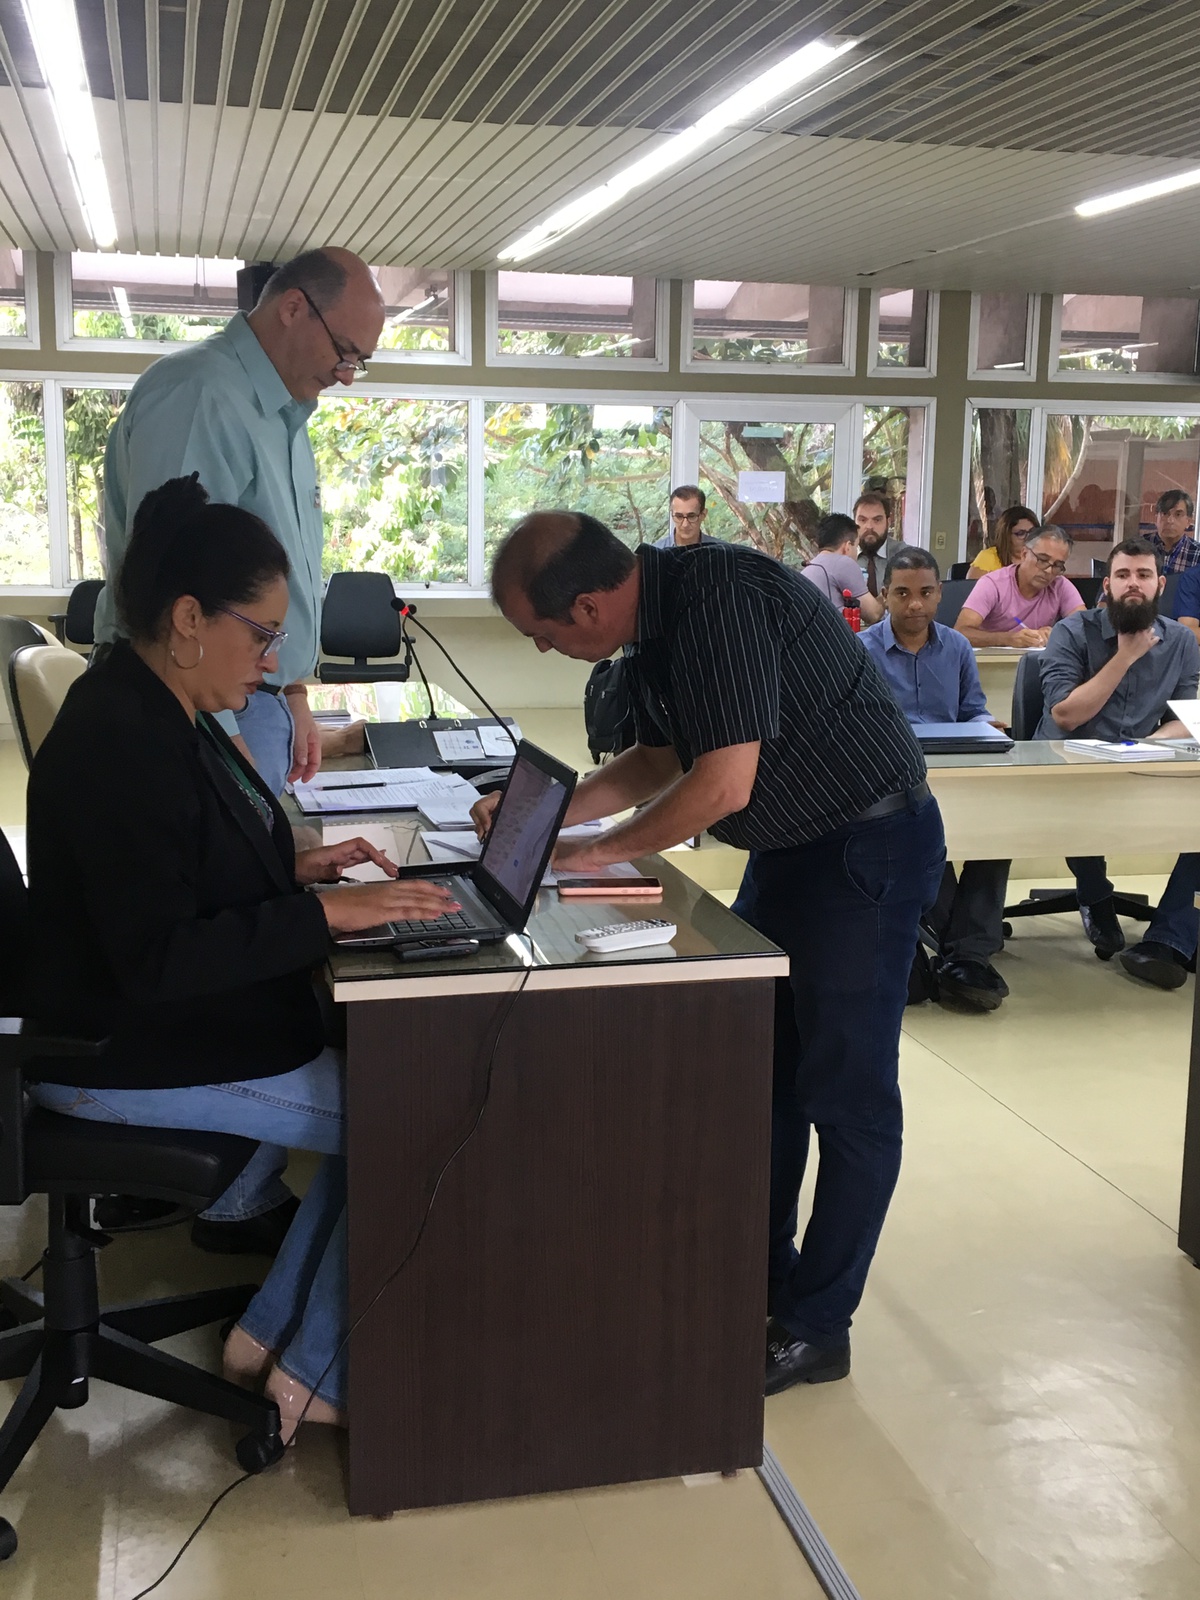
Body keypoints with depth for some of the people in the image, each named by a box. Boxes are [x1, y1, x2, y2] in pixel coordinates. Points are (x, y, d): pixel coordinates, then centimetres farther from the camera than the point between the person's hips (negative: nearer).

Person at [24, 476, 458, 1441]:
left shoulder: (164, 713, 7)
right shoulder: (118, 743, -25)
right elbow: (157, 958, -28)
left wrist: (291, 869, 5)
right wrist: (326, 914, -27)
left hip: (190, 1020, 10)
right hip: (123, 1059, -10)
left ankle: (276, 1332, 11)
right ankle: (315, 1371, 6)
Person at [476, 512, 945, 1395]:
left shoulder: (721, 595, -26)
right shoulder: (655, 619, 3)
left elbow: (723, 784, -29)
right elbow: (661, 759, 16)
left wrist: (600, 851, -16)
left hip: (871, 849, -10)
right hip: (789, 850, 10)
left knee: (845, 1095, 0)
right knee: (762, 1073, 16)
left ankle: (815, 1328, 12)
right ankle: (764, 1279, 32)